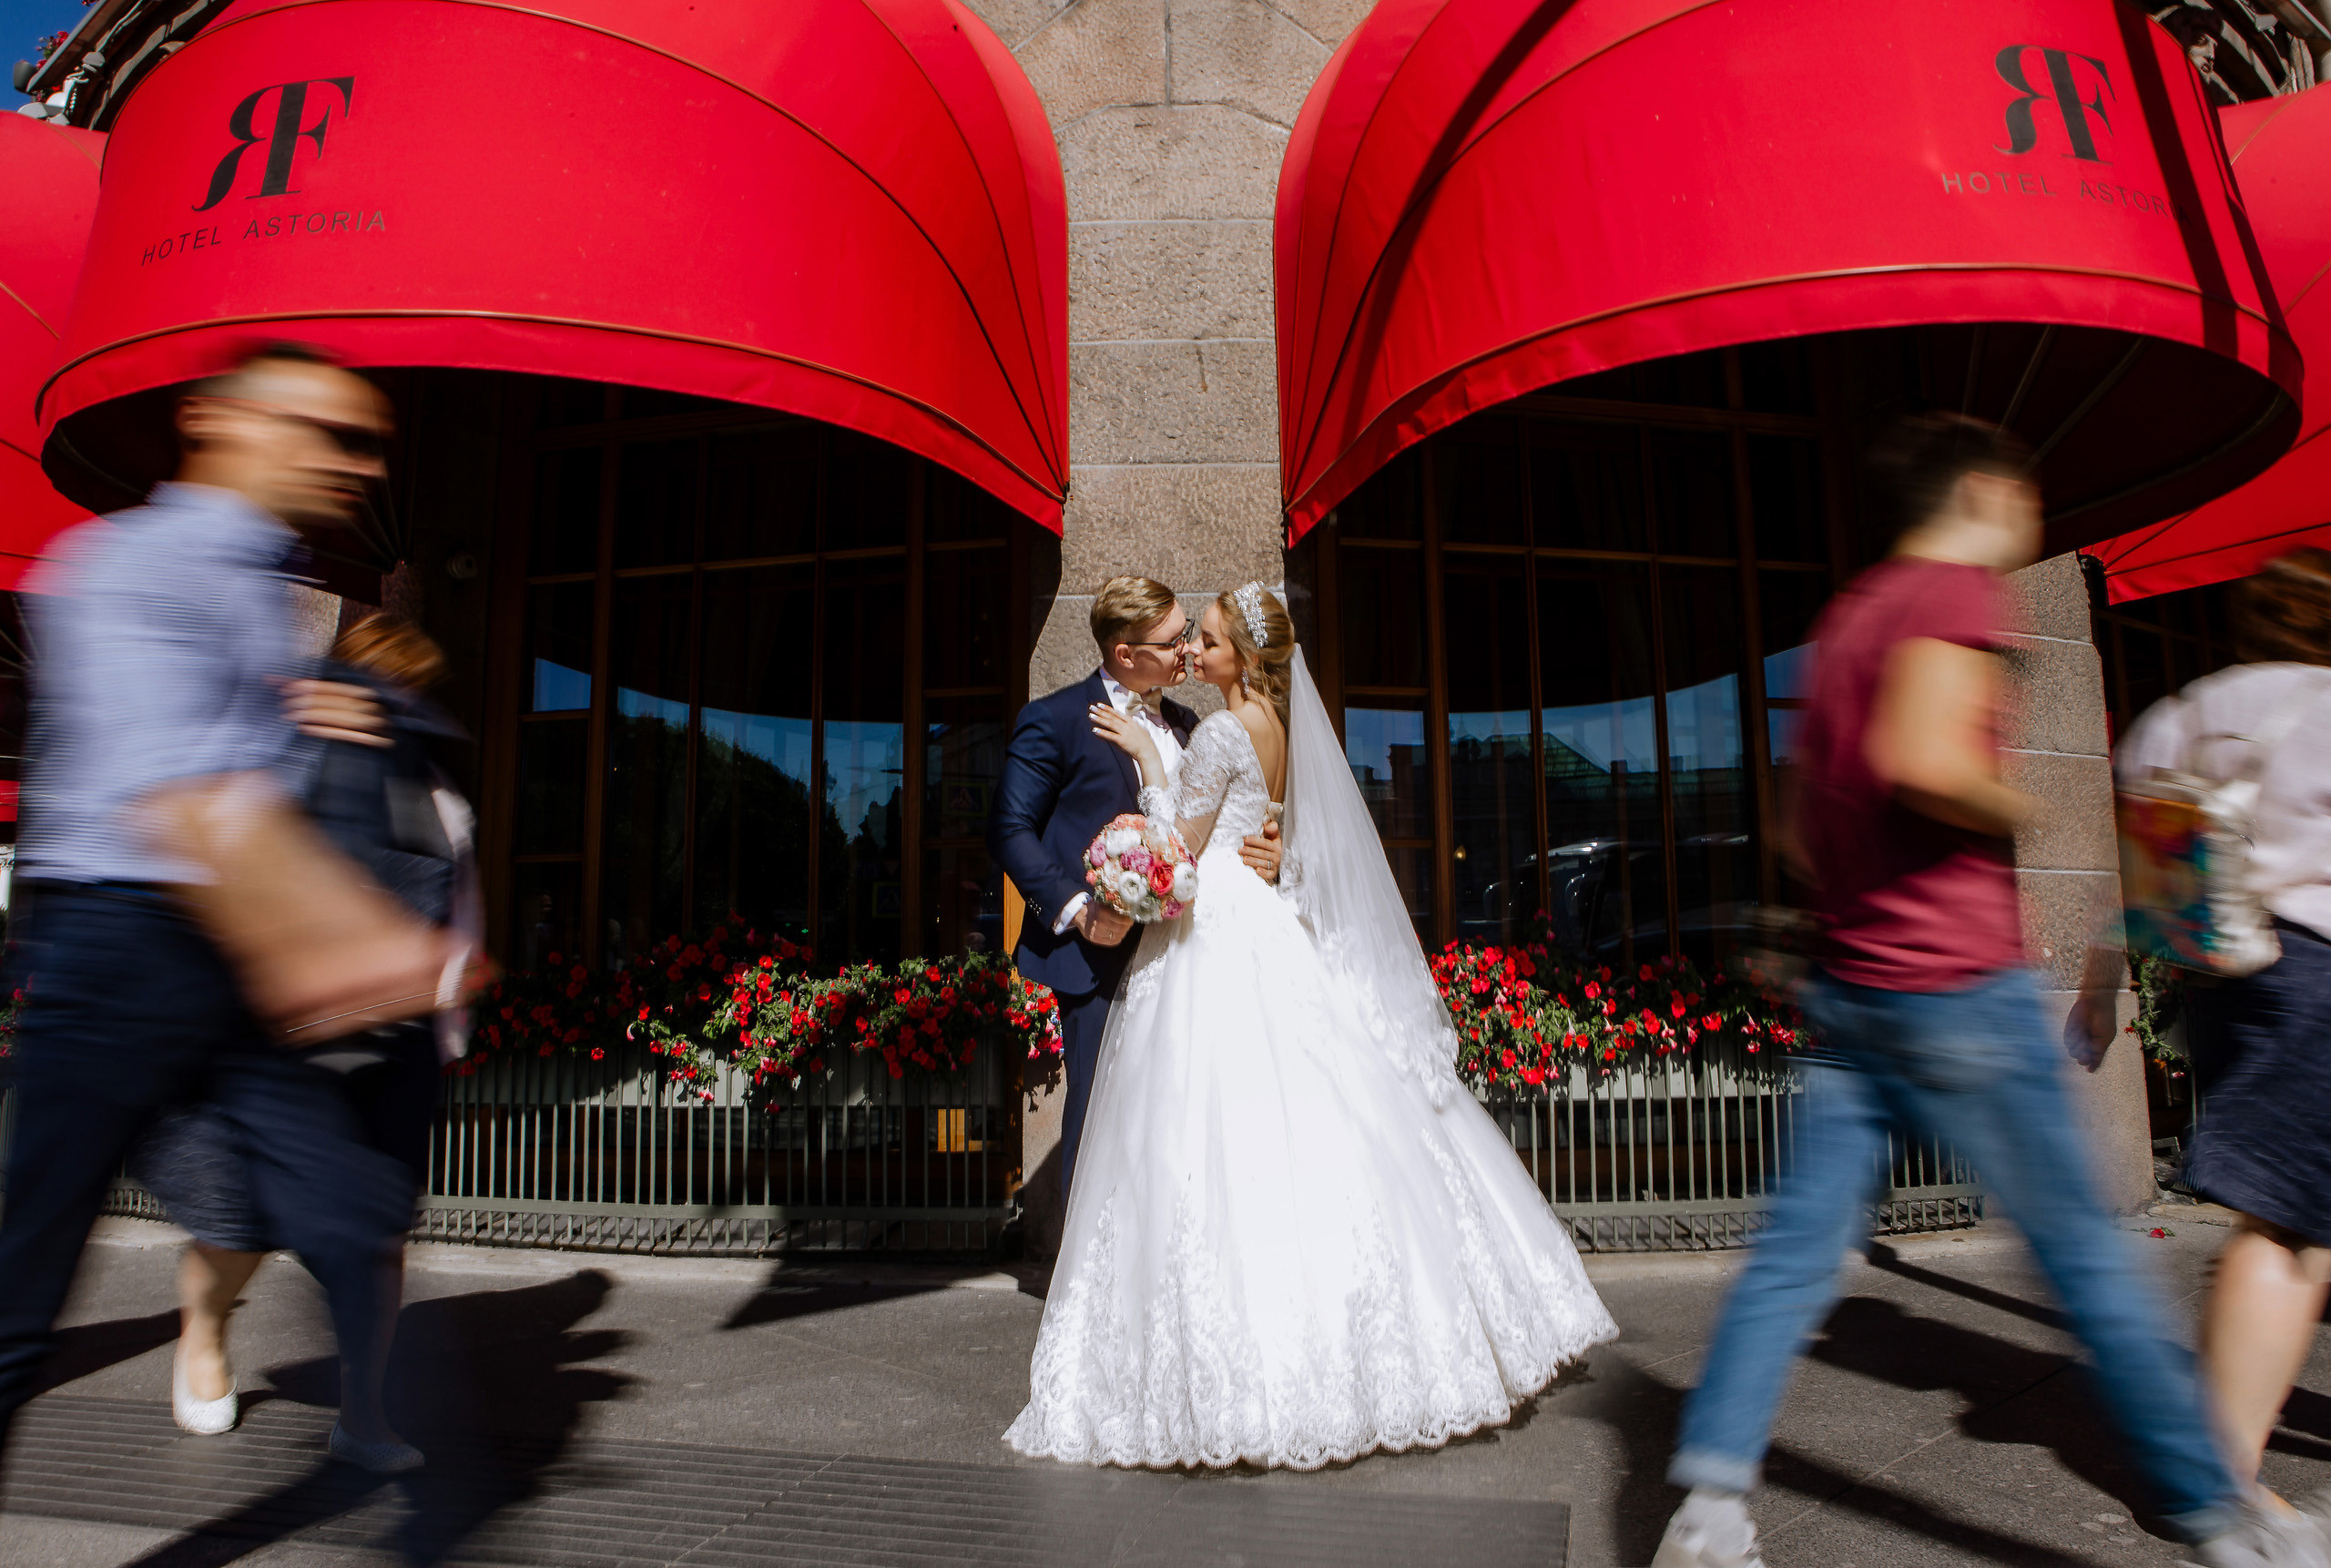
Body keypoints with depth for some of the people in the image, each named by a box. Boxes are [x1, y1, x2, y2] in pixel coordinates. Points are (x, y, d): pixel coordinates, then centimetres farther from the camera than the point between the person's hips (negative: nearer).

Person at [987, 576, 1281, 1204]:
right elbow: (1009, 828, -6)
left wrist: (1263, 854, -4)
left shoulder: (1185, 724, 14)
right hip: (1099, 955, -5)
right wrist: (1074, 910, -16)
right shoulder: (1054, 719, -5)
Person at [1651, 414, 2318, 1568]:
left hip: (1848, 985, 8)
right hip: (1959, 986, -7)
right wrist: (2022, 811, -8)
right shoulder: (1959, 590, -8)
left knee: (1796, 1248, 5)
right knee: (2081, 1248, 7)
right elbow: (1918, 757, -26)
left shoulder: (1847, 616, 18)